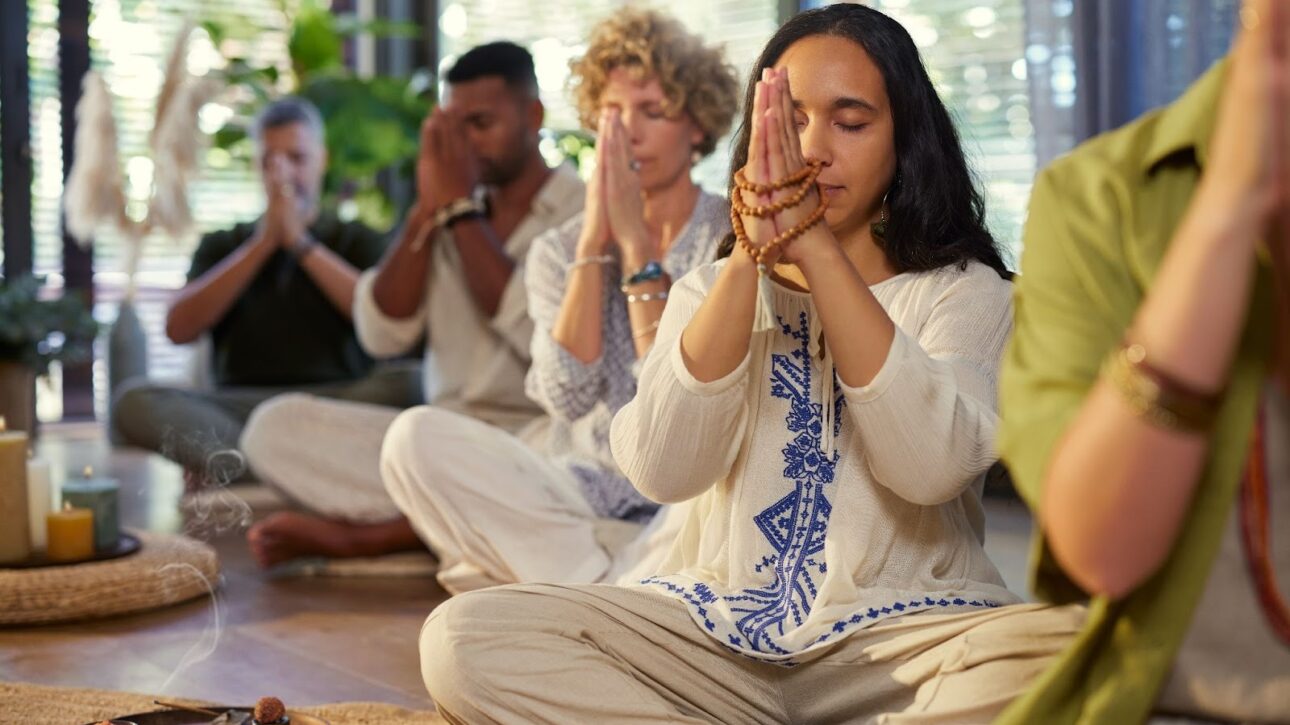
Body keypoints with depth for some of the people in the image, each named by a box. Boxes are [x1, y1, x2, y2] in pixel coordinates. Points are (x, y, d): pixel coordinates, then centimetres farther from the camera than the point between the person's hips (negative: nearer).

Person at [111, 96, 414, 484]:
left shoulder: (359, 242, 20)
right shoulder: (222, 246, 24)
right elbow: (179, 329, 6)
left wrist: (301, 242, -2)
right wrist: (263, 243, 2)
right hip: (237, 409, 1)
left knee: (403, 386, -35)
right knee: (133, 400, -26)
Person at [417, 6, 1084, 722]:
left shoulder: (961, 289, 5)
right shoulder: (711, 288, 12)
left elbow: (933, 466, -17)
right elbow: (663, 469, -9)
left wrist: (815, 244, -17)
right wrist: (752, 251, -15)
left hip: (900, 637, -1)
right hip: (715, 630, 2)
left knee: (1069, 644, -35)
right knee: (466, 638, -23)